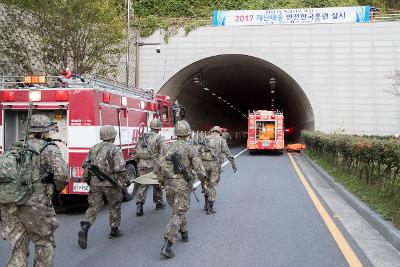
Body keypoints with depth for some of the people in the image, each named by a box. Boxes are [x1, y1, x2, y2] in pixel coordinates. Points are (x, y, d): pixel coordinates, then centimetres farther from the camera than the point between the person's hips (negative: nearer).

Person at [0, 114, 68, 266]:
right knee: (45, 242, 15)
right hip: (35, 204, -5)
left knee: (19, 249, 13)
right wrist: (57, 188, 4)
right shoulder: (49, 149, -3)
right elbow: (61, 174, -15)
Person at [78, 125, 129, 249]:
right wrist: (125, 181, -6)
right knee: (115, 206, 14)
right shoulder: (115, 149, -11)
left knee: (94, 207, 9)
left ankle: (84, 227, -12)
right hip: (110, 183, -5)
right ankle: (114, 230, 25)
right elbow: (120, 169, -18)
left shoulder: (94, 148, 9)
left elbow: (86, 165, 13)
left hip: (95, 183, 5)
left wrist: (89, 178, 26)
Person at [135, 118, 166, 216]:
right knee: (157, 185, 14)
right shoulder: (159, 138, -7)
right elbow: (163, 153, -13)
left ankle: (139, 205, -4)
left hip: (142, 165, 4)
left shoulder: (143, 137, 10)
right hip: (154, 166, -4)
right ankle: (158, 203, 28)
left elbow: (137, 151, 12)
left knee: (143, 185, 7)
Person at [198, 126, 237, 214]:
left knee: (206, 183, 20)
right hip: (215, 164, -2)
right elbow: (227, 153, -2)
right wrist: (233, 164, 0)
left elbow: (199, 151, 12)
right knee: (213, 185, 5)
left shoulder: (206, 139, 13)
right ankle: (210, 208, 5)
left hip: (205, 163, 2)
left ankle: (206, 203, 20)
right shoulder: (221, 140, 5)